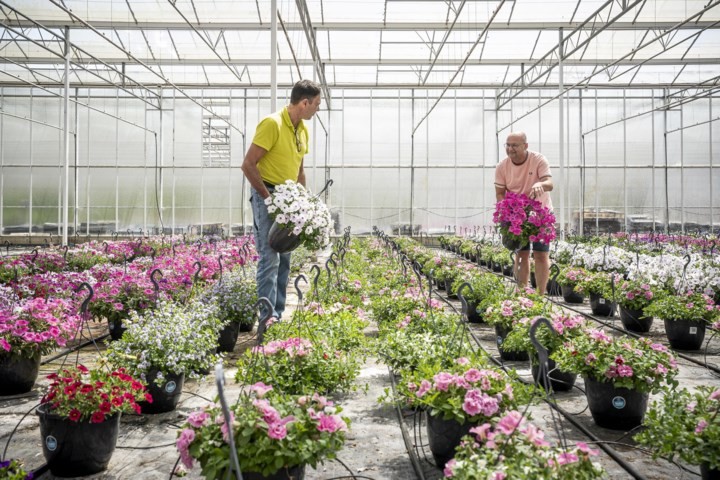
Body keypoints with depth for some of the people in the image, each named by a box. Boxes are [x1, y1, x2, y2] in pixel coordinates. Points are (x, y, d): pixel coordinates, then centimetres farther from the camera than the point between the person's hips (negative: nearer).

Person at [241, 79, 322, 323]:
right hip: (267, 195, -8)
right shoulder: (272, 123, -16)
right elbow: (248, 165, -19)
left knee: (284, 258, 10)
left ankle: (278, 313, 17)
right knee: (270, 257, -12)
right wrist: (268, 197, -20)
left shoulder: (303, 130, 10)